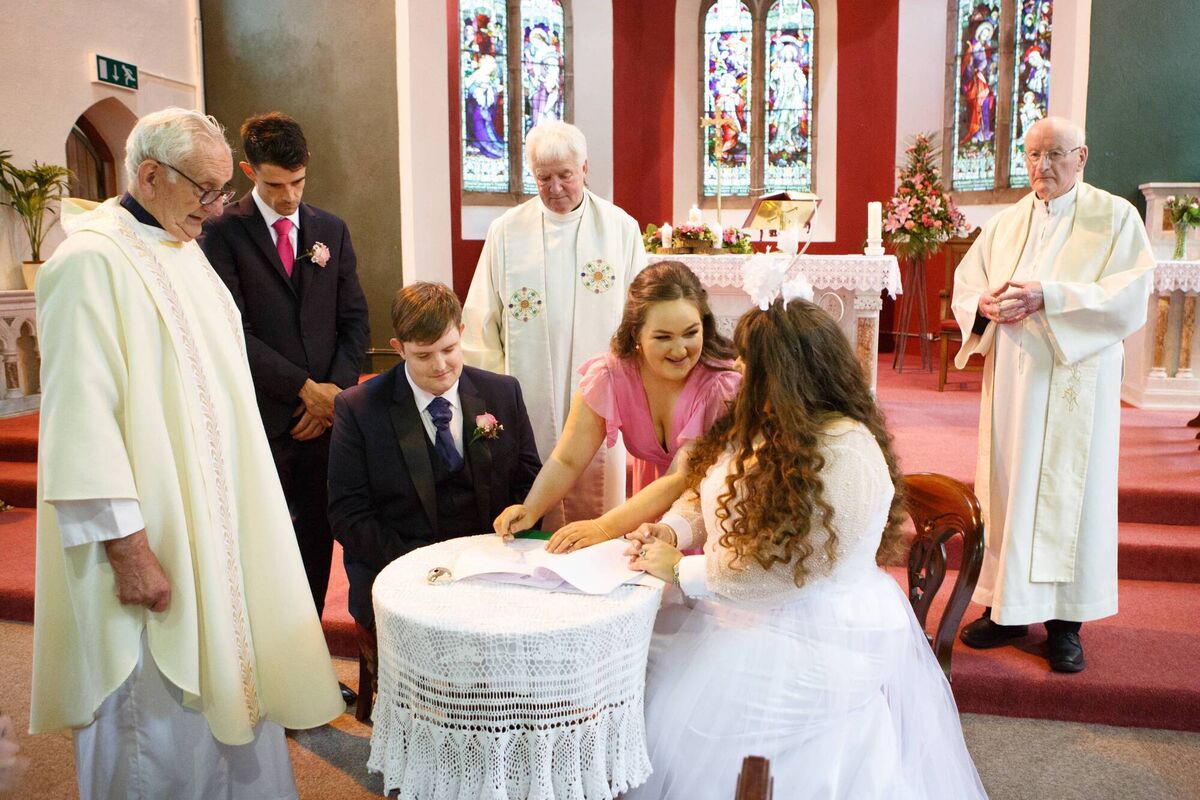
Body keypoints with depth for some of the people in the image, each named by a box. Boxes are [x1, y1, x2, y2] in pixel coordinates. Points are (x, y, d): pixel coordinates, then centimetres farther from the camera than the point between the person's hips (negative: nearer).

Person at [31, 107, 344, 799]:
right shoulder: (92, 262, -17)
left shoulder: (184, 249, 10)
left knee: (232, 679, 19)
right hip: (155, 538, -8)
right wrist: (127, 550, -21)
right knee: (161, 715, 5)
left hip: (218, 520, 9)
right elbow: (81, 419, -21)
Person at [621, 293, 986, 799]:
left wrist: (681, 571, -16)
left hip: (814, 638, -9)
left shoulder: (844, 454, -23)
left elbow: (780, 569, -24)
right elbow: (704, 493, 15)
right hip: (744, 614, 9)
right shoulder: (760, 425, 7)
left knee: (683, 729, -14)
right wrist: (672, 530, -6)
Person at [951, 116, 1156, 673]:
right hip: (1010, 384, 4)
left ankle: (1065, 620, 13)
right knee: (1008, 488, 7)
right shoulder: (1005, 224, 12)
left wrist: (1047, 297, -21)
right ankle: (1008, 608, 19)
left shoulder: (1115, 217, -1)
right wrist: (987, 304, -13)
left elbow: (1130, 299, -11)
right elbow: (964, 286, 9)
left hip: (1075, 384, -4)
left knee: (1067, 492, 1)